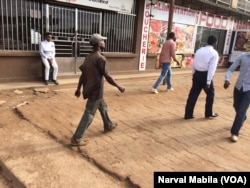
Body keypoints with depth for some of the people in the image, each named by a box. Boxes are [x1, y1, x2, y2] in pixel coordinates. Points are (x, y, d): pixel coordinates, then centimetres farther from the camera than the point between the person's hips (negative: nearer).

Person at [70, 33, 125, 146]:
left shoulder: (88, 57, 8)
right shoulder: (100, 58, -19)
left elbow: (83, 74, 11)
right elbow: (107, 76, -20)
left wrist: (78, 89, 17)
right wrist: (119, 87, -10)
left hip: (89, 88, 9)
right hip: (96, 90, -9)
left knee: (103, 107, 27)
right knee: (89, 114, -2)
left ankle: (108, 126, 47)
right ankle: (76, 139, 3)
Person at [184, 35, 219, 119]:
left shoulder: (199, 50, 11)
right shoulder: (214, 53, -6)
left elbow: (193, 64, 12)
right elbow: (212, 68, -14)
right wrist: (208, 82, -16)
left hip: (197, 74, 5)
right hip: (205, 76, -5)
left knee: (193, 94, 8)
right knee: (210, 94, 16)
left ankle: (188, 114, 10)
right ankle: (209, 113, 28)